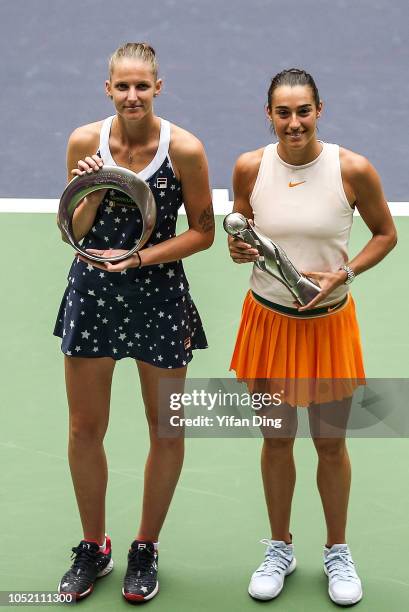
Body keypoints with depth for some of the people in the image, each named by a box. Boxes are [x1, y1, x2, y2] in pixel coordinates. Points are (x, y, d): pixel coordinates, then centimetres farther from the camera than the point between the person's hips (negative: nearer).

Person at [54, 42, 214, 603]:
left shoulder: (184, 149, -11)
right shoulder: (85, 141, -4)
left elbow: (203, 232, -4)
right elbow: (75, 231, 4)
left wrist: (139, 256, -16)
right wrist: (90, 195, -17)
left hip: (159, 297, -2)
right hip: (92, 293, 2)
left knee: (166, 431, 9)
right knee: (85, 430, 9)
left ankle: (145, 549, 31)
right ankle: (93, 548, 30)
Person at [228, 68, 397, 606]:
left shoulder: (353, 170, -12)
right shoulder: (249, 168, -6)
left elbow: (385, 233, 0)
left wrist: (343, 274, -15)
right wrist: (237, 249, -13)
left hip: (329, 323, -1)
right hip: (268, 319, 1)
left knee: (331, 443, 10)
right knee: (277, 440, 13)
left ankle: (337, 552, 33)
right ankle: (280, 548, 34)